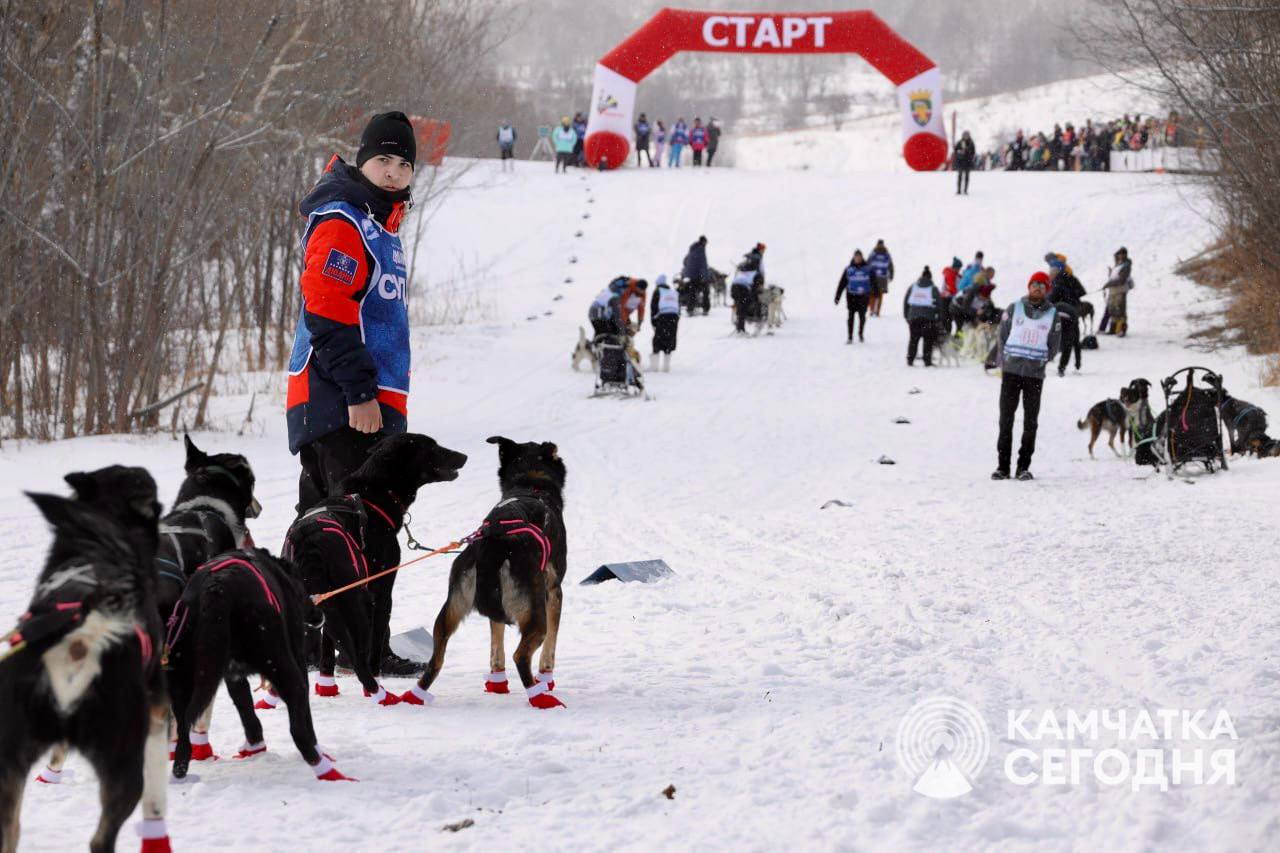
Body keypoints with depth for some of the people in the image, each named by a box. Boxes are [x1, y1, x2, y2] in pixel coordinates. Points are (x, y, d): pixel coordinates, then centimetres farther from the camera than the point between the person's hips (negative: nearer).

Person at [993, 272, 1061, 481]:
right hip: (1011, 371, 0)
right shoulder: (1014, 309, 5)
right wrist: (1004, 360, -1)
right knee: (1006, 419, -1)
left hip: (1035, 374, 0)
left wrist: (1041, 362, 0)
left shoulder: (1052, 314, 5)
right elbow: (1002, 336, 7)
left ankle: (1024, 466, 6)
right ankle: (1002, 466, 2)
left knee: (1030, 422, 1)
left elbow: (1054, 346, 10)